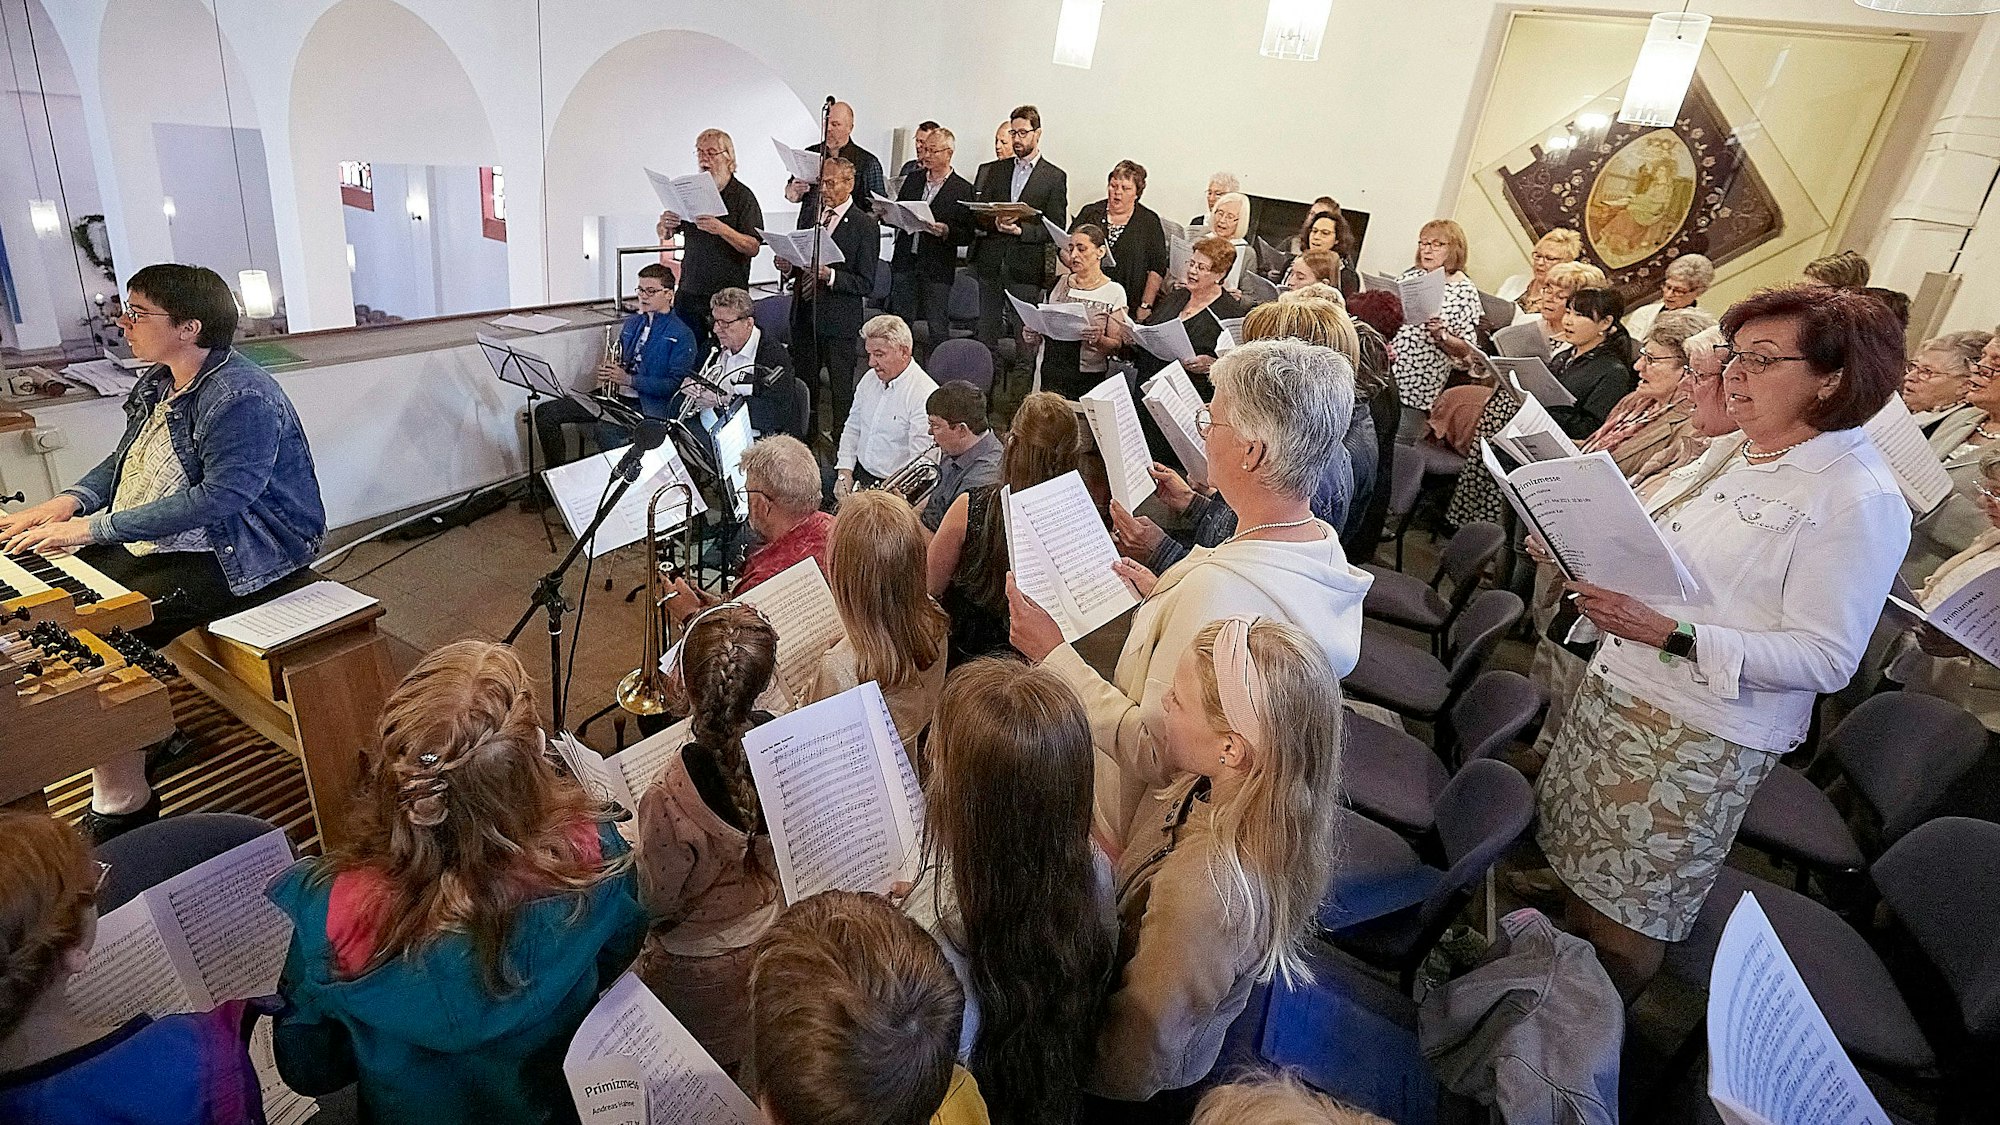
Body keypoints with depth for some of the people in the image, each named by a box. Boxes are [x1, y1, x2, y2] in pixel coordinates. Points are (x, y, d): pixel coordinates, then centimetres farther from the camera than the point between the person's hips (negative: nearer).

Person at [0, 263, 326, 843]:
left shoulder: (241, 397, -20)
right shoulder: (160, 383, 12)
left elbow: (220, 498, -27)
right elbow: (125, 460, 22)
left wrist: (97, 526, -22)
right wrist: (69, 503, 3)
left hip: (235, 557, -10)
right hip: (156, 544, 11)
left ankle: (122, 802, -7)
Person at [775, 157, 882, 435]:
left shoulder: (865, 226, -8)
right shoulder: (808, 216, 11)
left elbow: (866, 284, -12)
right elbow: (799, 263, 18)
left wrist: (829, 274, -25)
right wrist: (787, 267, -5)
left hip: (839, 320, -6)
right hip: (803, 315, 6)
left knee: (841, 391, 4)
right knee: (803, 384, 14)